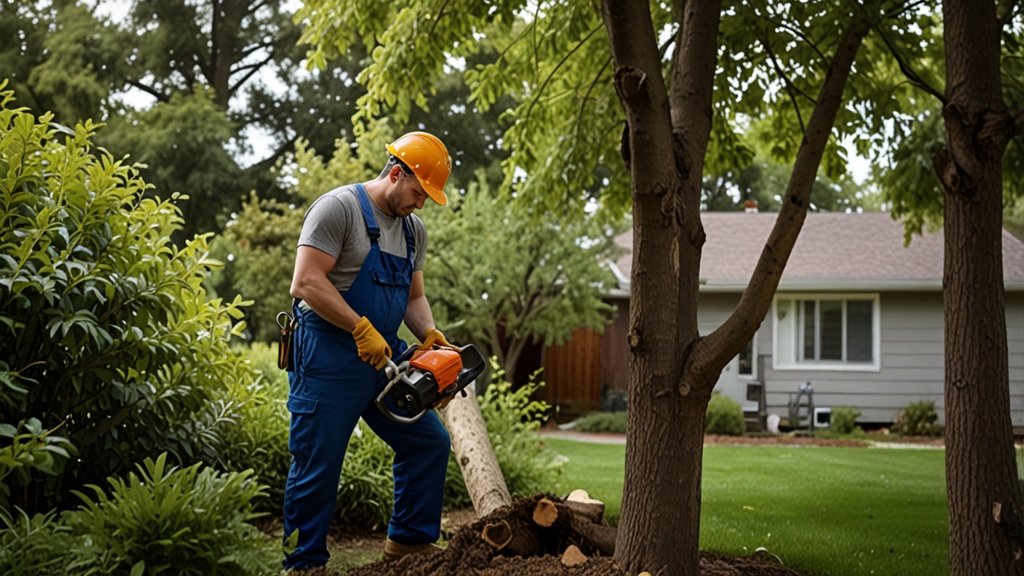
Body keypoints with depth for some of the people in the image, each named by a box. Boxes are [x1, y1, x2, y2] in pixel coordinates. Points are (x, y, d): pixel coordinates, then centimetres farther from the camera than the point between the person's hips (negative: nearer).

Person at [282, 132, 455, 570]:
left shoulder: (414, 231, 13)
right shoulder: (338, 208, -12)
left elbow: (413, 297, 18)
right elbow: (307, 282, -20)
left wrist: (429, 334, -3)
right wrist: (362, 329, -23)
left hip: (382, 358, 8)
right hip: (328, 360, -8)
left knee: (430, 441, 8)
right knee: (317, 464, -1)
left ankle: (410, 539, 22)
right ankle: (304, 563, 13)